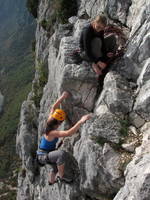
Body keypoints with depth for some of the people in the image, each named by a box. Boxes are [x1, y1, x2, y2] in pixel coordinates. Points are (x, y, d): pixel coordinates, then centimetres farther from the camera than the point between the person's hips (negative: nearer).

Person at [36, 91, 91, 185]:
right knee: (61, 153, -37)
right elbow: (68, 133, -48)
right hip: (43, 156, -9)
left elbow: (53, 108, 1)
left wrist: (62, 97, -7)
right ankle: (61, 176, -22)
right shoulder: (53, 132, -33)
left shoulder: (49, 122, -10)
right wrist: (80, 122, -54)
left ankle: (51, 182, 57)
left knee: (56, 168, 32)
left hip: (45, 153, 9)